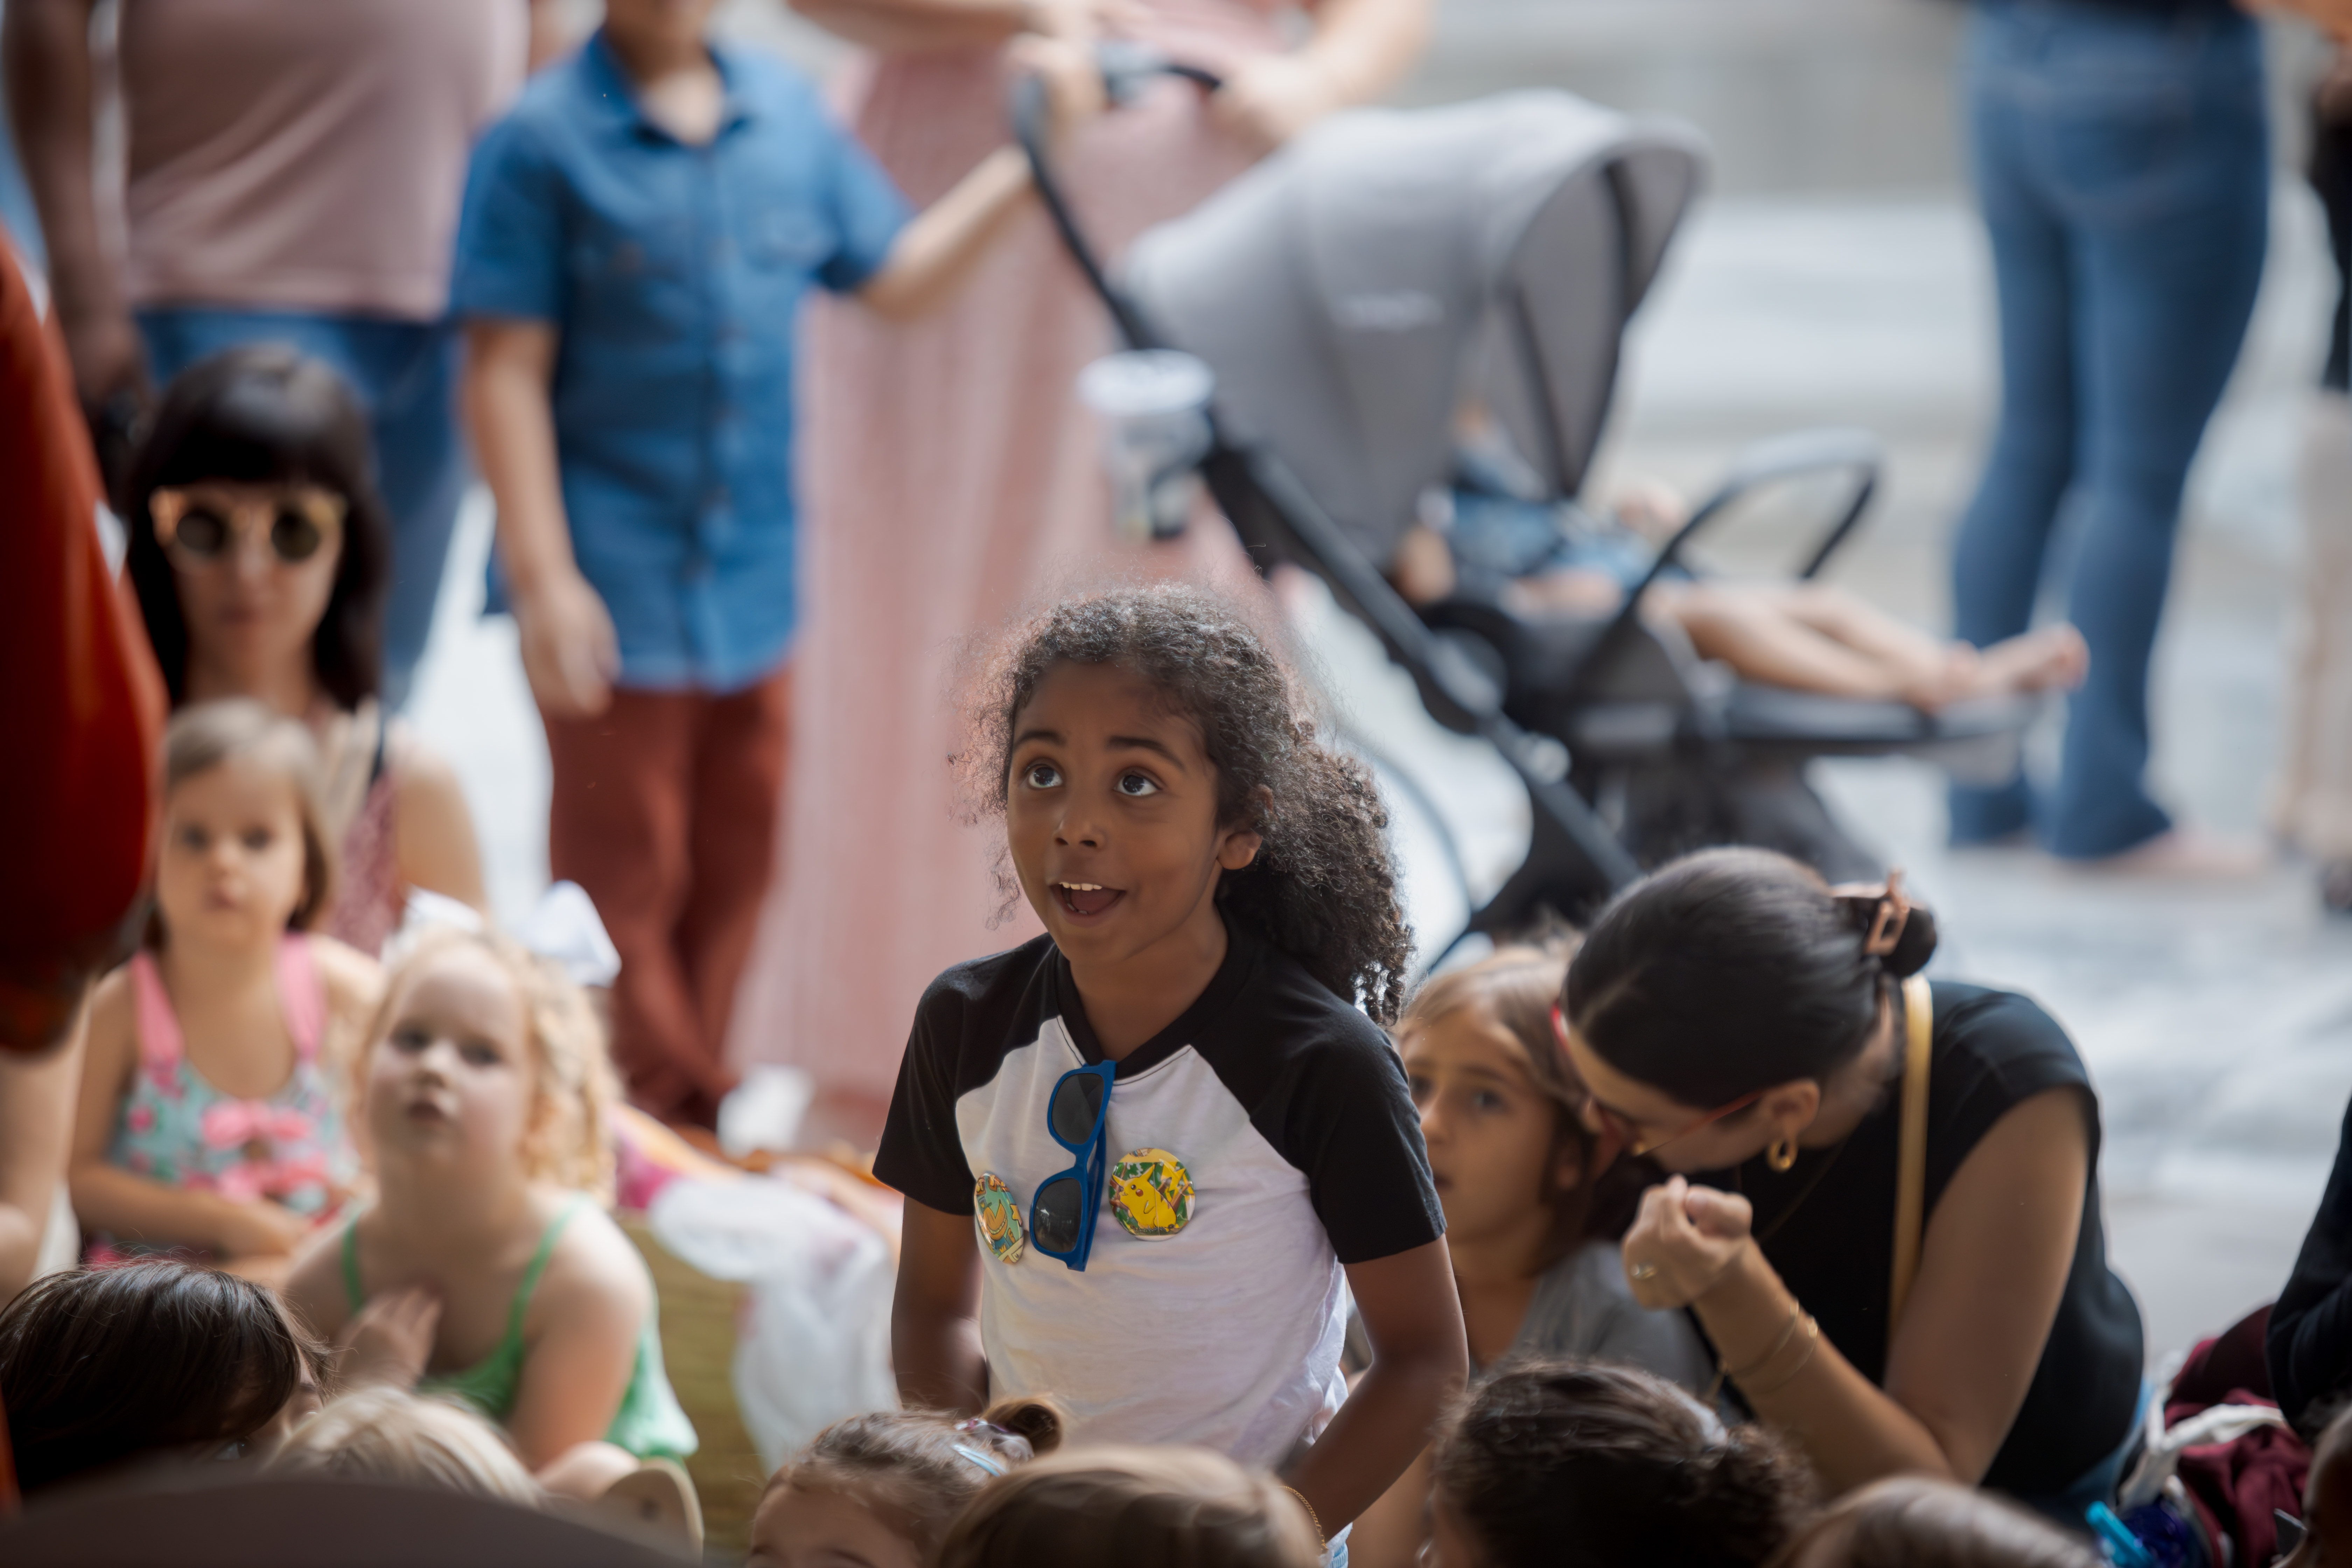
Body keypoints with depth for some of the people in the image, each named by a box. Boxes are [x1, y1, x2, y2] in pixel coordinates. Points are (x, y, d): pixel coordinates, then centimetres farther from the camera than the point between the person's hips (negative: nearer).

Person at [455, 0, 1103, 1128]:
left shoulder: (787, 115, 6)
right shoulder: (543, 140, -10)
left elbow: (895, 275, 13)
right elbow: (506, 371, -11)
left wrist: (1026, 164, 1)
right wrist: (544, 575, -15)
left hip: (753, 573, 6)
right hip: (616, 586, -6)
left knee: (734, 865, 13)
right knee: (624, 873, 3)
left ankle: (701, 1108, 26)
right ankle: (645, 1111, 13)